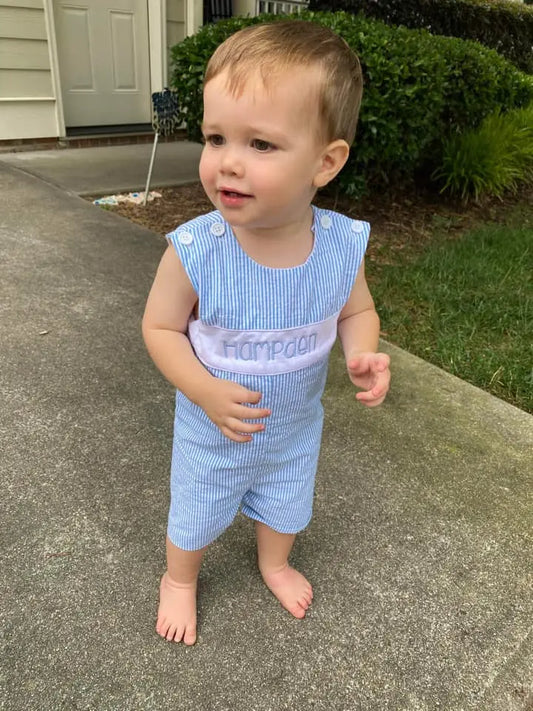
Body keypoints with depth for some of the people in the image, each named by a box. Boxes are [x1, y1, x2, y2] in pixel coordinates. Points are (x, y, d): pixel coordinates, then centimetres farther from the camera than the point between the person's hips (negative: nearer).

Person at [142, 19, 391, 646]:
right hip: (212, 432, -2)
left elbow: (356, 311, -5)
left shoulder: (343, 245, -24)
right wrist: (206, 391, -29)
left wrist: (362, 356, -25)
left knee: (286, 509, 31)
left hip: (296, 428, 3)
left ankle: (274, 562, 65)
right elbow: (160, 327, -17)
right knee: (194, 519, 25)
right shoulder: (194, 251, -31)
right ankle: (179, 580, 59)